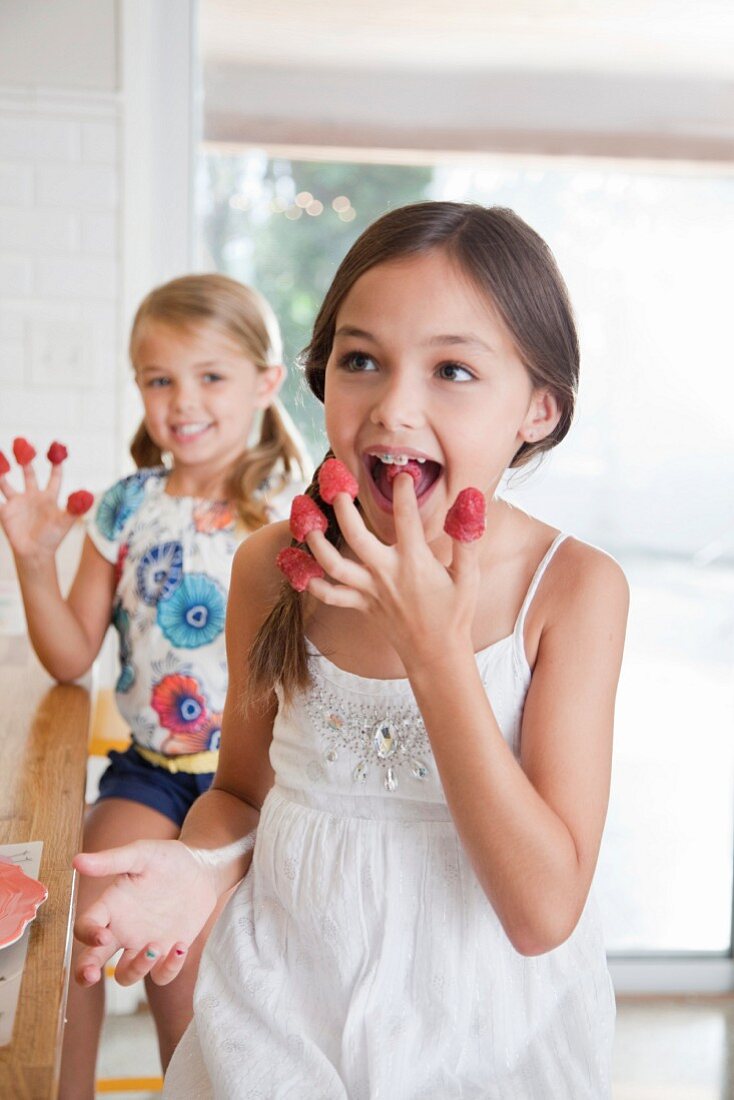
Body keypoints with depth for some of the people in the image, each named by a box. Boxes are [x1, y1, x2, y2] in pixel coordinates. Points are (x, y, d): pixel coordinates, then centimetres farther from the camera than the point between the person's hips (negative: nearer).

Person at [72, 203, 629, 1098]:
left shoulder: (573, 588, -18)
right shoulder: (274, 567, -10)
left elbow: (544, 914, -21)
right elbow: (242, 790, 5)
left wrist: (434, 646, -28)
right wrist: (201, 863, -18)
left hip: (482, 1028, -1)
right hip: (283, 1010, 2)